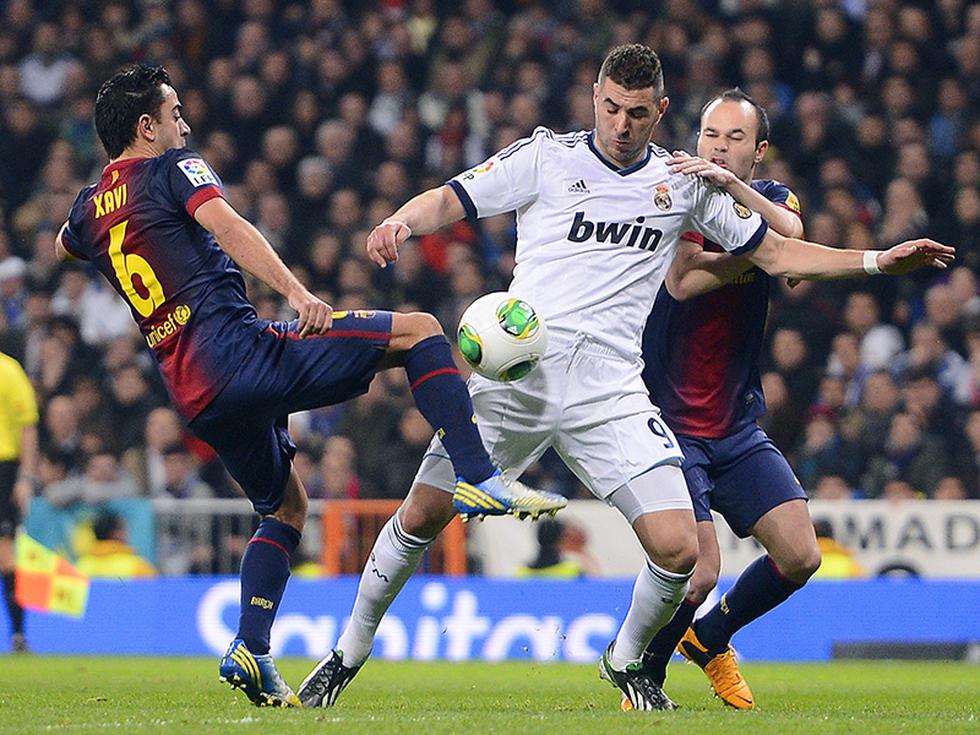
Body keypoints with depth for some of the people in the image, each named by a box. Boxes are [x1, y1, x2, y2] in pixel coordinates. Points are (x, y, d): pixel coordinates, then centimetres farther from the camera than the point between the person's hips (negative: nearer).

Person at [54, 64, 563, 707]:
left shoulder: (90, 207, 20)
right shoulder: (173, 168, 1)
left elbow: (63, 247, 44)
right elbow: (225, 226, -18)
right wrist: (295, 291, -29)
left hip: (192, 390, 8)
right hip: (236, 348, -8)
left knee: (286, 507, 26)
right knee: (418, 331, -3)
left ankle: (250, 652, 10)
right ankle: (480, 478, -19)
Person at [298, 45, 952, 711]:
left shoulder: (685, 181, 11)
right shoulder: (545, 157, 4)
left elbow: (777, 253, 17)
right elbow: (447, 202, 3)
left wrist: (878, 261, 8)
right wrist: (400, 223, -20)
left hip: (609, 392, 1)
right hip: (514, 373, -1)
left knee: (678, 550, -12)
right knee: (422, 517, -2)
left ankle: (628, 658, 18)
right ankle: (350, 652, 21)